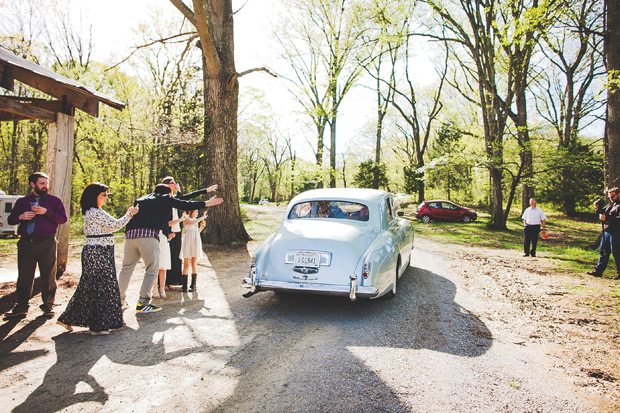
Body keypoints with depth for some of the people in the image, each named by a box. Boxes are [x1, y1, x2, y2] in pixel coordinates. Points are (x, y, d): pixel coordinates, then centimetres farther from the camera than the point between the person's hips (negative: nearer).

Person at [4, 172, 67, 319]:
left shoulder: (54, 201, 7)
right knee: (24, 276, 7)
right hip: (26, 243, 2)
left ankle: (48, 305, 15)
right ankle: (21, 307, 18)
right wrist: (20, 217, -6)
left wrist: (46, 212, -16)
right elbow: (10, 219, 15)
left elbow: (63, 218, -4)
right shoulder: (22, 201, 14)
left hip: (47, 243, -2)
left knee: (49, 275, 2)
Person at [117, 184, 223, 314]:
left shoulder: (141, 199, 28)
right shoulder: (165, 199, 13)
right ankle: (143, 303, -3)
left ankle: (120, 300, 27)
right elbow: (186, 205, 9)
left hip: (130, 234, 6)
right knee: (152, 269, 1)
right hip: (148, 235, -6)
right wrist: (208, 203, 14)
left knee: (126, 268, 17)